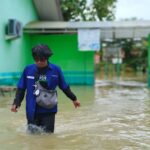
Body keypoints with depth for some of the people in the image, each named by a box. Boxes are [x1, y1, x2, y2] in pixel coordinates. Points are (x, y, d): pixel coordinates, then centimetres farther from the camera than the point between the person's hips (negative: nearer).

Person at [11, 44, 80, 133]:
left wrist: (74, 99, 17)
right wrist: (16, 103, -6)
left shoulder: (55, 69, -6)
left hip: (49, 111, -1)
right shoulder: (28, 69, -4)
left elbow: (64, 87, 8)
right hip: (32, 111, 1)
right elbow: (21, 88, 4)